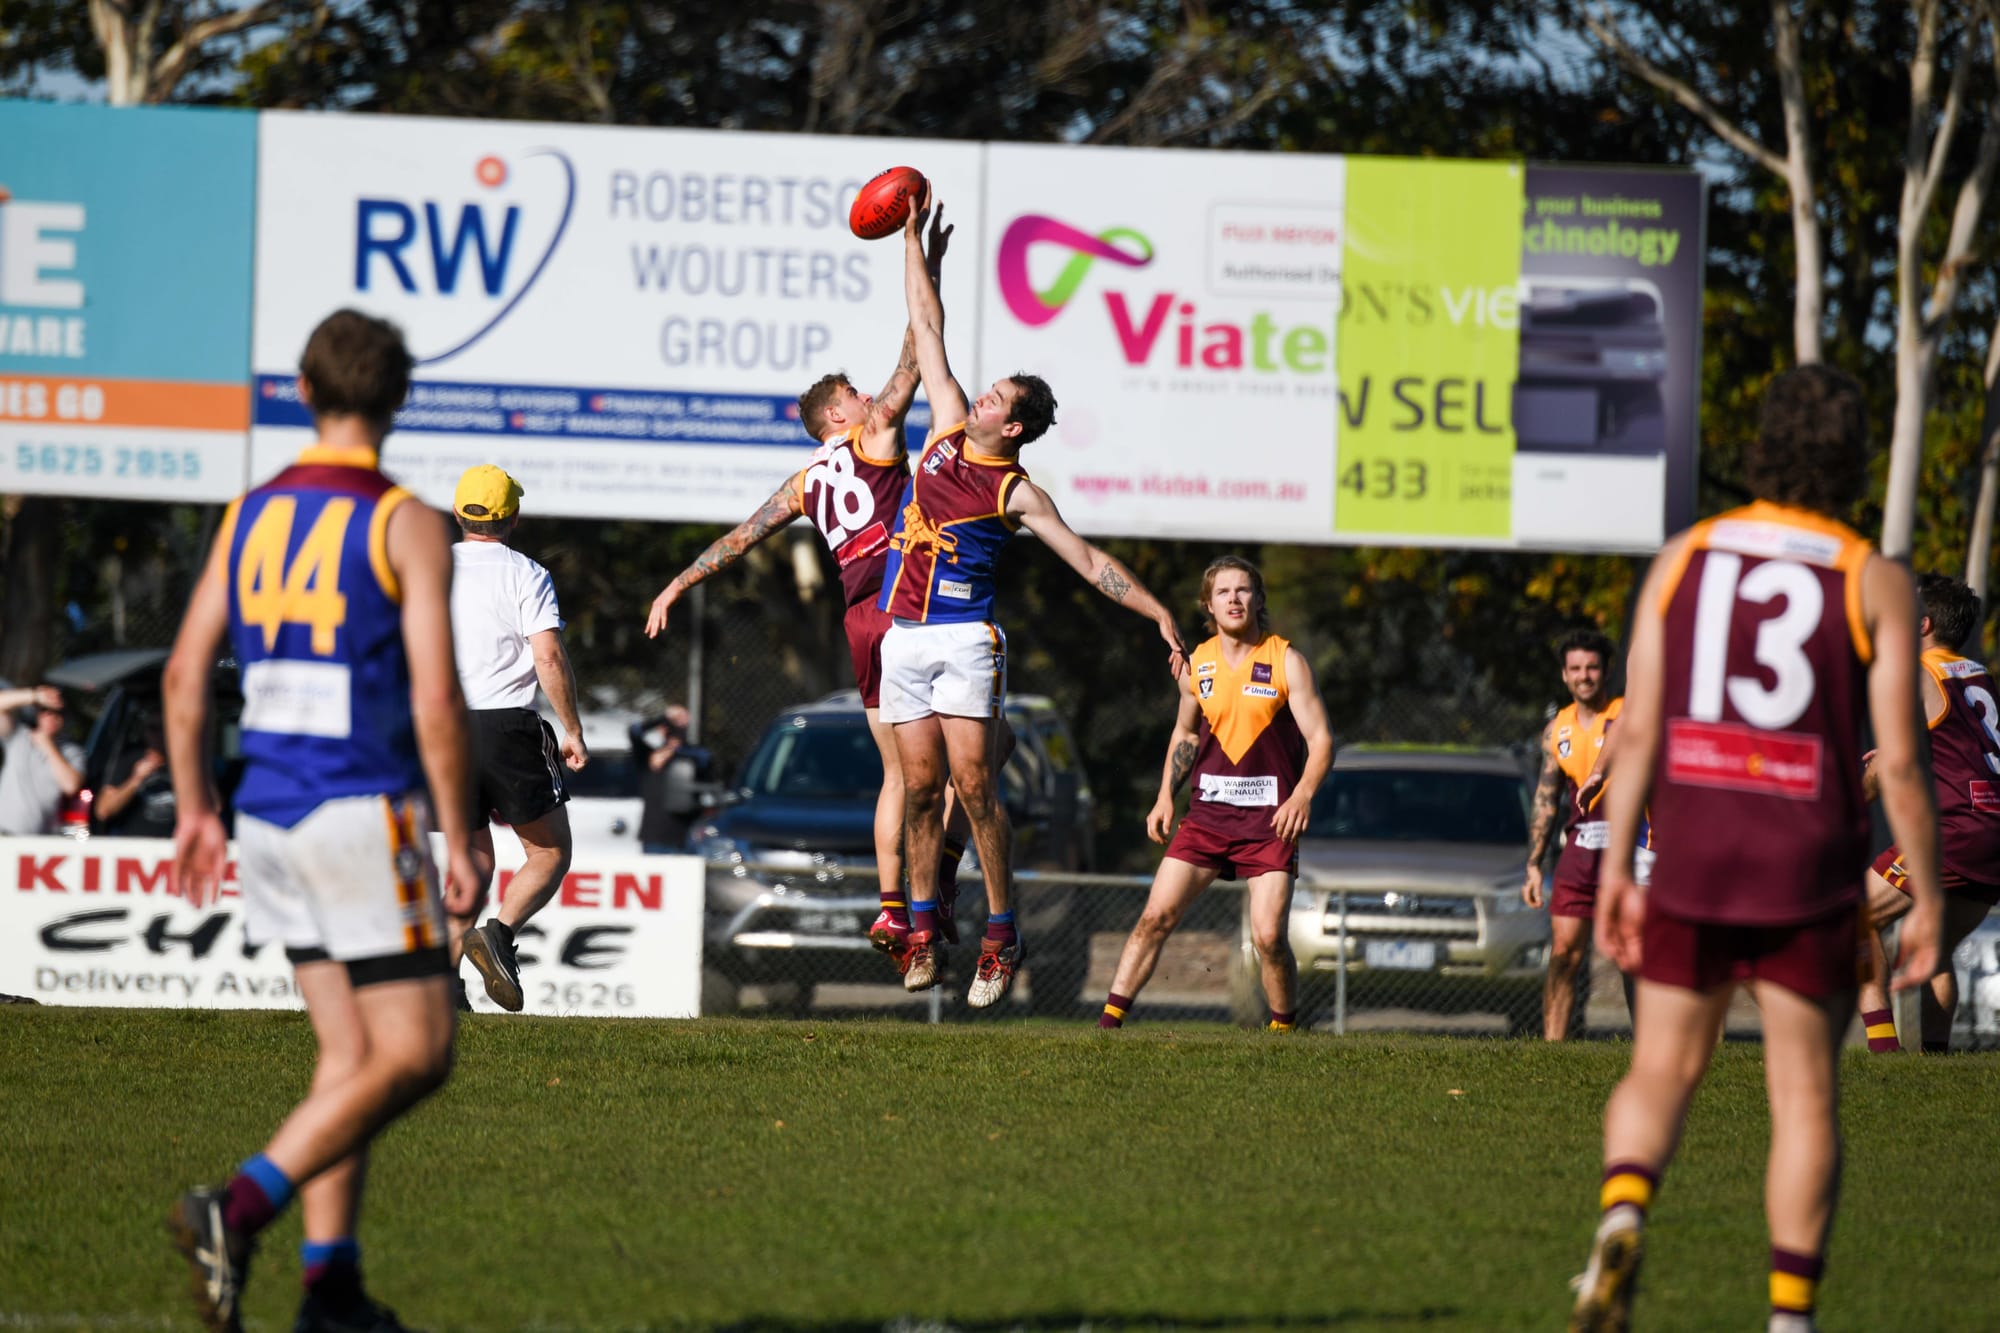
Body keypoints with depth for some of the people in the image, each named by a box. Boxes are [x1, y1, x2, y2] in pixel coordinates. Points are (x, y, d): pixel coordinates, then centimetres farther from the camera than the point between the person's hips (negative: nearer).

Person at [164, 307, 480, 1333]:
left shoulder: (250, 515, 8)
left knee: (349, 1055, 13)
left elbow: (185, 673, 9)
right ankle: (237, 1209, -18)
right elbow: (436, 699, -14)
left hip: (269, 820, 7)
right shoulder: (405, 525, -9)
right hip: (364, 813, -7)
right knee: (415, 1054, -3)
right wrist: (458, 844, -8)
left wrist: (193, 810, 17)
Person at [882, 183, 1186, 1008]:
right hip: (904, 638, 5)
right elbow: (928, 332, 15)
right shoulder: (949, 427, 9)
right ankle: (923, 928, 11)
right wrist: (913, 239, 19)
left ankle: (1001, 936, -5)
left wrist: (1157, 612, -14)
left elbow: (1088, 560, -4)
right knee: (920, 787, 4)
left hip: (964, 641, -4)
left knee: (973, 785, -10)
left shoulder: (1017, 493, -4)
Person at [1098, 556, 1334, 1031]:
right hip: (1207, 813, 3)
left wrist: (1303, 795, -24)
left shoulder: (1286, 661, -4)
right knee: (1156, 916, -6)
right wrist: (1165, 796, 13)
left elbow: (1321, 740, -7)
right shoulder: (1197, 663, 8)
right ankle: (1108, 1022, -3)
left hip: (1270, 818, -3)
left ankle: (1284, 1029, 7)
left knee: (1268, 936, -12)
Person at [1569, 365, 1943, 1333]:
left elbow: (1637, 732, 0)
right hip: (1811, 872, -2)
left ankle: (1621, 1218, -17)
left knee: (1661, 1071, 12)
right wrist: (1926, 900, 0)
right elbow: (1900, 759, -7)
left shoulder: (1681, 561, 3)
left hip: (1691, 860, 2)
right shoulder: (1876, 585, -3)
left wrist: (1615, 872, 4)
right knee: (1805, 1096, 7)